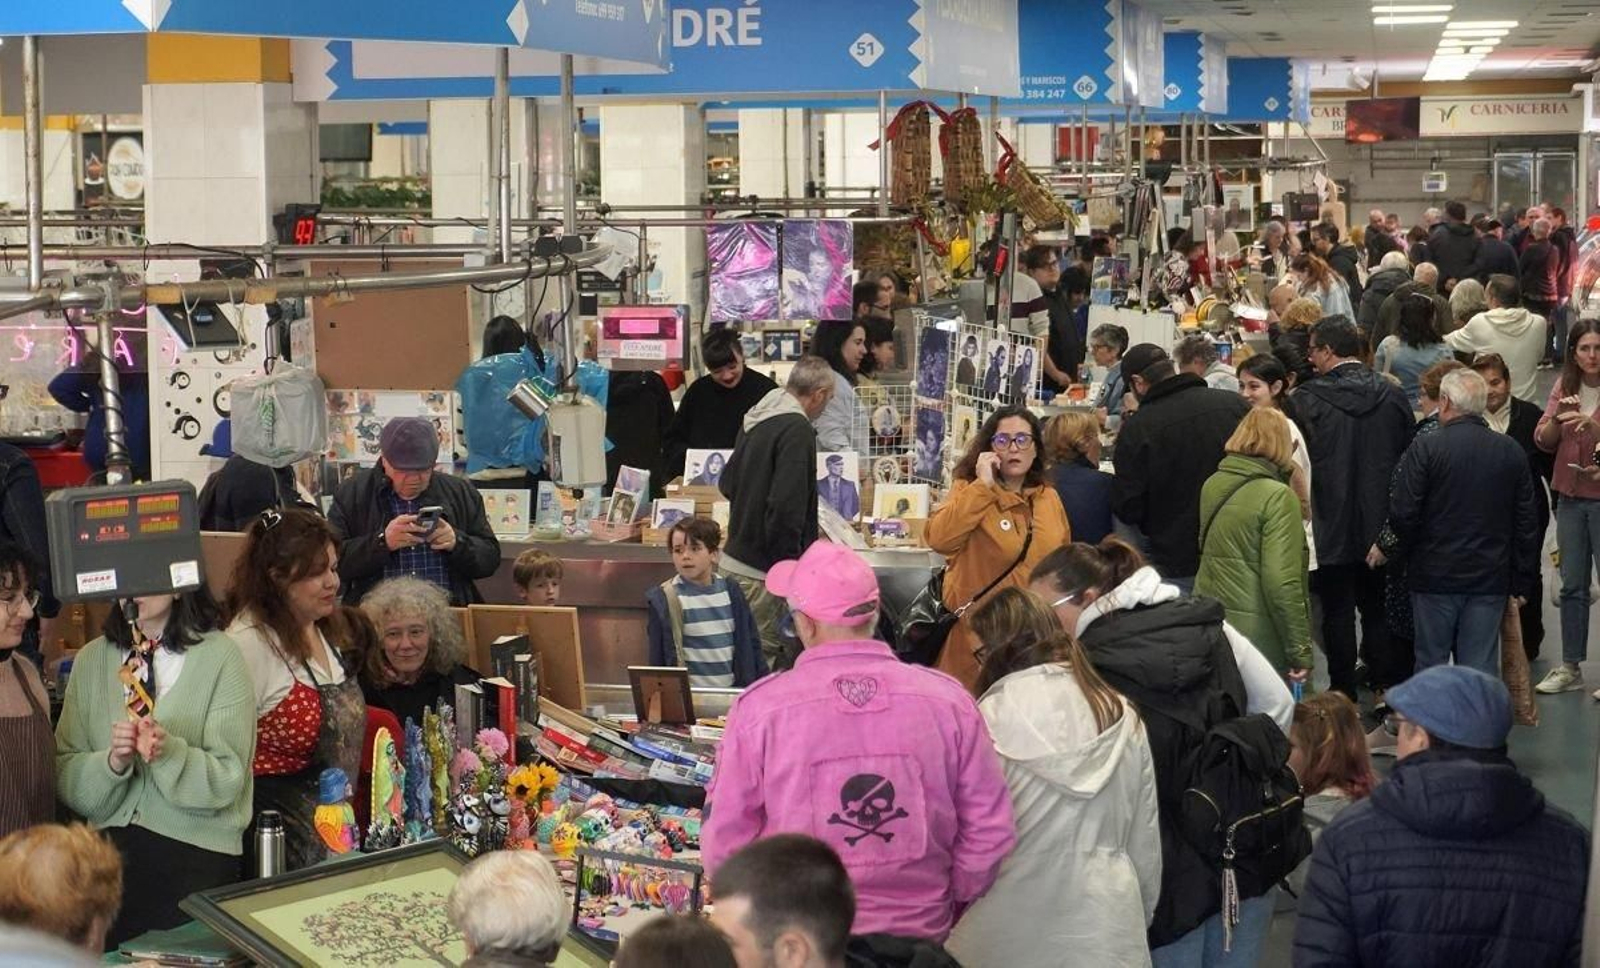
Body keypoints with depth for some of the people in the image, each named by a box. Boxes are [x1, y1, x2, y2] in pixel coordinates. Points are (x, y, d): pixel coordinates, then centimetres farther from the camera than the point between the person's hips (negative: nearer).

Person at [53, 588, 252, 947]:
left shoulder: (219, 656, -5)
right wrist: (112, 762, -15)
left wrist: (169, 752, -24)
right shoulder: (91, 659, 7)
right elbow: (66, 779, 4)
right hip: (108, 848, 3)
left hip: (197, 853, -3)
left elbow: (227, 780, -7)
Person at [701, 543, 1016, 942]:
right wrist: (947, 905, 12)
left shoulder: (758, 709, -13)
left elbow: (724, 845, -8)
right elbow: (991, 833, -4)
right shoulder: (949, 700, -8)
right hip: (920, 934, 1)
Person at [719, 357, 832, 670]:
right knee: (764, 659, -4)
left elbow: (727, 484, 22)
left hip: (734, 558, 9)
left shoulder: (756, 420, 12)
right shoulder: (797, 430, -16)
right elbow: (786, 506, -23)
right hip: (760, 571, -9)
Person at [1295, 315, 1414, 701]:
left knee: (1338, 613, 5)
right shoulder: (1392, 396, 0)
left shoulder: (1308, 399, -14)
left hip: (1332, 528, -4)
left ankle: (1344, 694, 10)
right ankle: (1388, 692, 19)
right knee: (1378, 611, 14)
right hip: (1380, 525, 4)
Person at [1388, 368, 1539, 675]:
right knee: (1482, 666, 7)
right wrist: (1519, 580, 14)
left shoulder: (1424, 450, -11)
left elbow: (1402, 515, -12)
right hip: (1491, 580, 3)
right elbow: (1526, 523, 6)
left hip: (1434, 577, -3)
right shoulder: (1512, 452, 3)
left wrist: (1410, 555, 8)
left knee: (1431, 662, 8)